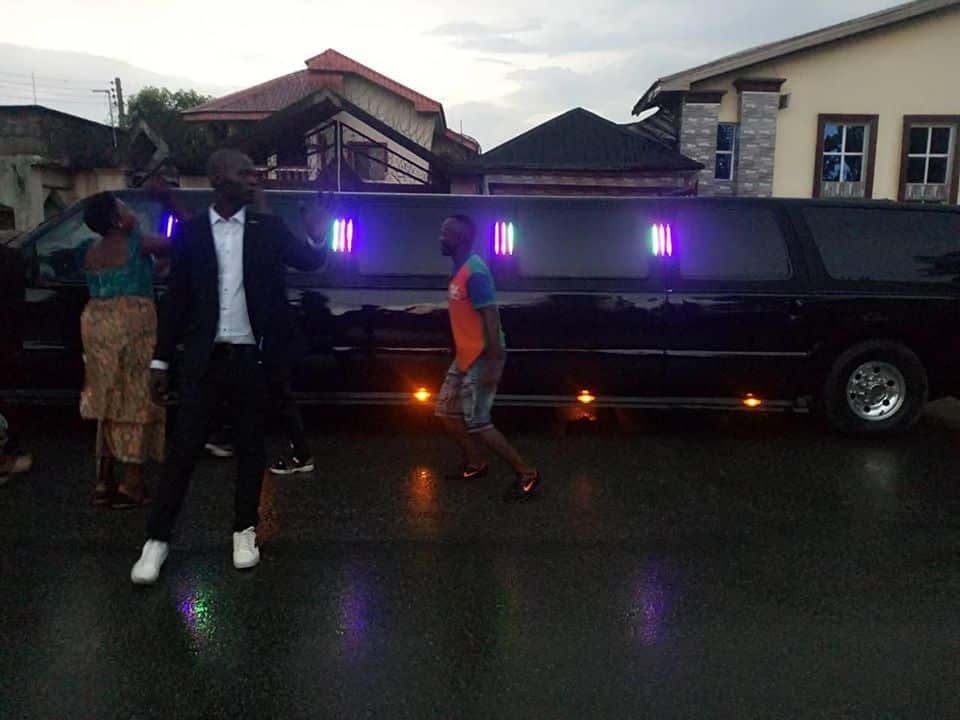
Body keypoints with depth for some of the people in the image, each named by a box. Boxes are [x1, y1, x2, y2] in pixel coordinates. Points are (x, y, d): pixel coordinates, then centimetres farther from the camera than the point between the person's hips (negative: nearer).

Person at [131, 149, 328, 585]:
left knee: (250, 445, 9)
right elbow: (176, 297, 5)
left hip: (253, 357, 1)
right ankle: (157, 539, 13)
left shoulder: (268, 228, 4)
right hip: (204, 356, 0)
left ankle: (245, 530, 23)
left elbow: (308, 263, 1)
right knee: (184, 445, 2)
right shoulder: (190, 232, 3)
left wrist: (318, 240, -21)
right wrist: (161, 358, 4)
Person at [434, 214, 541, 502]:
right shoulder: (460, 269, 9)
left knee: (476, 422, -6)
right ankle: (474, 464, 30)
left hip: (481, 359, -10)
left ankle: (526, 473, 5)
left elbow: (491, 319, -24)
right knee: (446, 410, 15)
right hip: (465, 356, 10)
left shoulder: (475, 273, -22)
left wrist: (493, 364, -26)